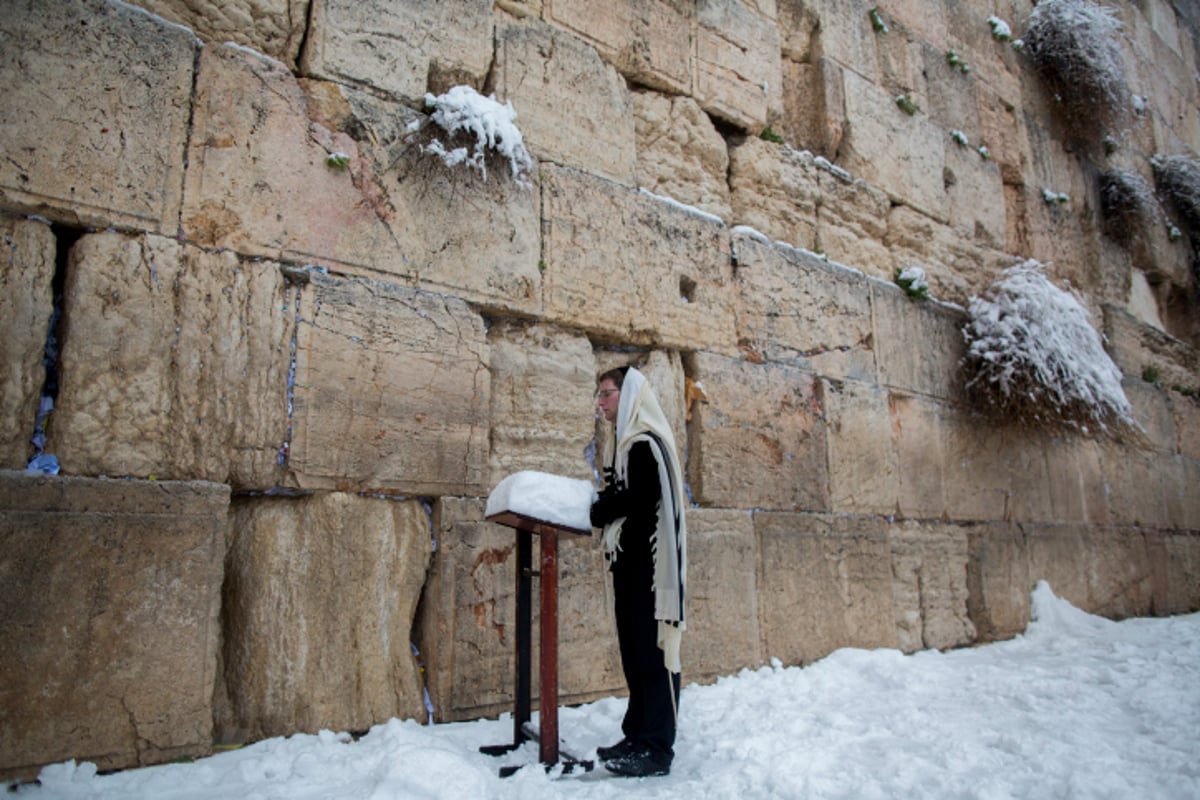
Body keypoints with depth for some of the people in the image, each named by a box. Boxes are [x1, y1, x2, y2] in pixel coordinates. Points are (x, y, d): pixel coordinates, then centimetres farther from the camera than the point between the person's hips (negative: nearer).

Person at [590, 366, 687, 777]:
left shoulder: (647, 442, -12)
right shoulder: (624, 441, 18)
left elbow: (637, 499, -21)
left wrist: (596, 511, -7)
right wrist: (601, 508, -2)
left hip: (650, 561, -10)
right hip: (630, 559, 10)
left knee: (653, 650, -5)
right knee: (634, 650, 13)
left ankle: (656, 748, 2)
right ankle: (639, 735, 22)